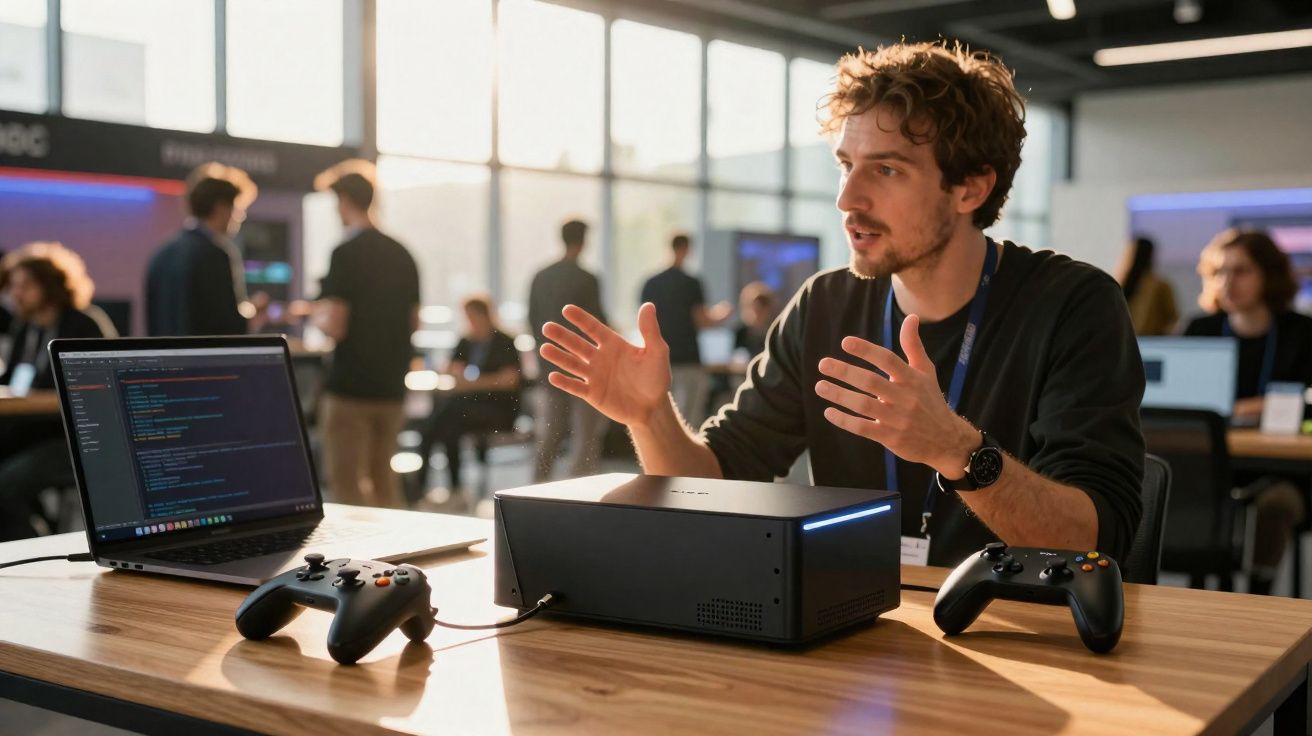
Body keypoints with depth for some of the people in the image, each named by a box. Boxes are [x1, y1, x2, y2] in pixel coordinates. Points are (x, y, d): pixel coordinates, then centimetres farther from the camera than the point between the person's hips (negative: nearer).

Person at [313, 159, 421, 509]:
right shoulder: (402, 254, 8)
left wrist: (318, 317, 3)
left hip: (351, 387, -6)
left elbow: (335, 327, -17)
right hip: (392, 388, 7)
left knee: (348, 487, 0)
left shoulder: (346, 253, -12)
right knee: (385, 483, 16)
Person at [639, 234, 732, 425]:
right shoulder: (692, 283, -7)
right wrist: (722, 316, 12)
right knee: (688, 417, -2)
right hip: (687, 359, -4)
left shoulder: (650, 284, 5)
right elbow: (702, 321, -6)